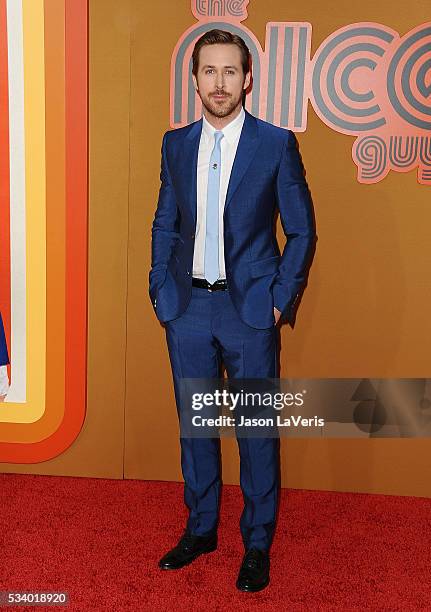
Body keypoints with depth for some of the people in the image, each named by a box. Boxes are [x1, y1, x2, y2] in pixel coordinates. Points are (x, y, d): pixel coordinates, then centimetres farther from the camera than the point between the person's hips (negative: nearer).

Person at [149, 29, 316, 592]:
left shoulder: (277, 144, -4)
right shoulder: (176, 144, 8)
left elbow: (302, 231, -1)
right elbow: (165, 224, 14)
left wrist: (281, 299, -6)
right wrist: (159, 288, 5)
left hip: (250, 309, -3)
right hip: (187, 307, 4)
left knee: (257, 430, 5)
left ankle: (257, 544, 23)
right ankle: (201, 530, 32)